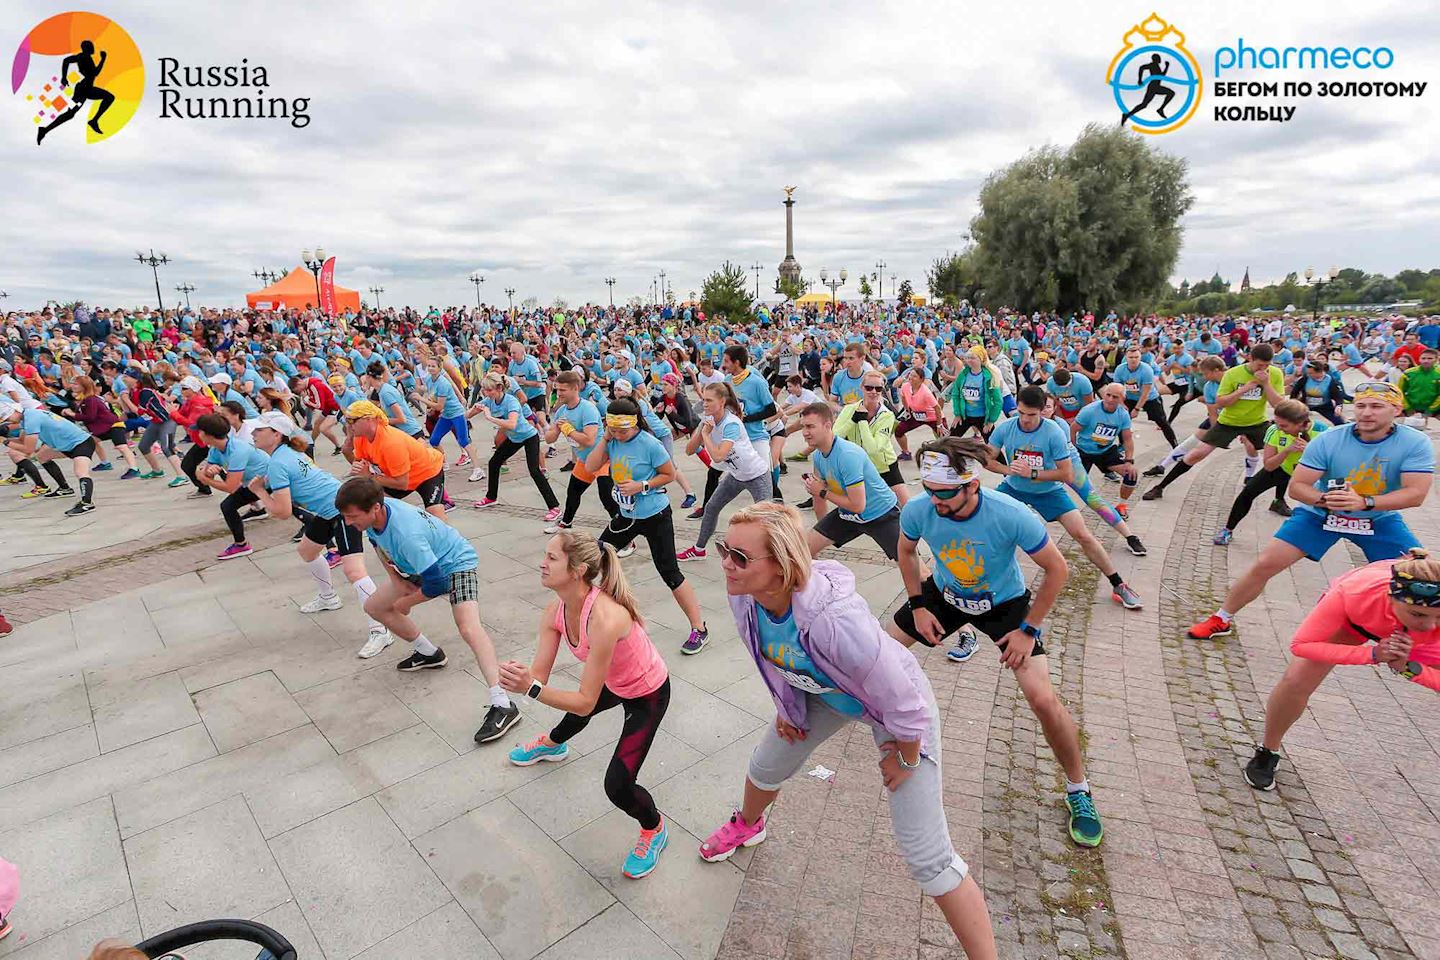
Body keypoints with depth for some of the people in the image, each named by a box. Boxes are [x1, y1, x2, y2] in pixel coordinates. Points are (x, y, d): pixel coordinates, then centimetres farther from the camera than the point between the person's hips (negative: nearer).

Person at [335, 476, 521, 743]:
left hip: (456, 563, -9)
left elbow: (436, 584, -33)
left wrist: (406, 603, -13)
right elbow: (378, 543, 11)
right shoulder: (374, 513, -15)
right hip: (421, 566, 10)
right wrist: (395, 579, 1)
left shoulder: (406, 534, -39)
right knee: (374, 606, 15)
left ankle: (503, 706, -32)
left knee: (469, 629, -29)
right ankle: (429, 654, 29)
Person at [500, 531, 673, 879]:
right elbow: (539, 674, -18)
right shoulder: (555, 611, -18)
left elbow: (586, 702, -36)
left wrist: (532, 688, -45)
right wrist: (519, 679, -39)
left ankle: (654, 829, 22)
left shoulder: (604, 619, -42)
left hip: (649, 695, -8)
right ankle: (553, 744, 73)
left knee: (617, 785, -13)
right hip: (614, 684, 8)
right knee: (577, 711, 35)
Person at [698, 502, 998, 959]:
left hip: (900, 706, -6)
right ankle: (747, 825, 61)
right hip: (823, 694, 7)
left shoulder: (834, 617, -47)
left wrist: (904, 758, -14)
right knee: (765, 766, 25)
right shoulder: (744, 597, -25)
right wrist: (785, 707, 10)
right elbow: (771, 659, 0)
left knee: (927, 855, -5)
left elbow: (903, 703, -31)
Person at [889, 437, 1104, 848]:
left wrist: (1028, 629, -16)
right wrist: (918, 606, -4)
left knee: (1043, 698, -15)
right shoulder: (918, 510, -27)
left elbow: (1057, 569, -18)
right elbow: (907, 552, -2)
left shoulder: (1013, 516, -36)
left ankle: (1078, 789, 14)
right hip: (944, 594, 3)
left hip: (1005, 602, -3)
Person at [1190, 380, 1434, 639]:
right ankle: (1221, 619, 2)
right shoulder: (1328, 440, -18)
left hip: (1380, 519, 2)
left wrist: (1364, 502, -39)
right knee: (1265, 564, -12)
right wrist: (1325, 499, -36)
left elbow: (1416, 493, -24)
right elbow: (1296, 487, -17)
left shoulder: (1415, 443, -16)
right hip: (1320, 513, -1)